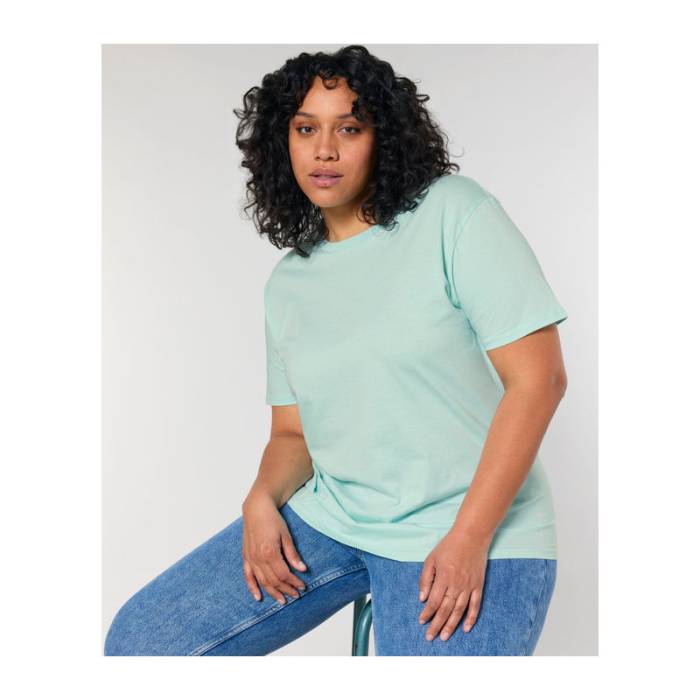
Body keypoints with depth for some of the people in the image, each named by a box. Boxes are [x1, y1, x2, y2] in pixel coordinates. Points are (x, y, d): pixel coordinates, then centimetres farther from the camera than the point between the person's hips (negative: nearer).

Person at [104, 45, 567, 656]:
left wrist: (468, 539, -16)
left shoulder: (452, 212, -8)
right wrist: (264, 497, -9)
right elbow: (293, 431, 14)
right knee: (137, 640, -1)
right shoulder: (287, 282, 10)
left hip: (471, 530, -4)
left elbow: (538, 379, -13)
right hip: (328, 519, 5)